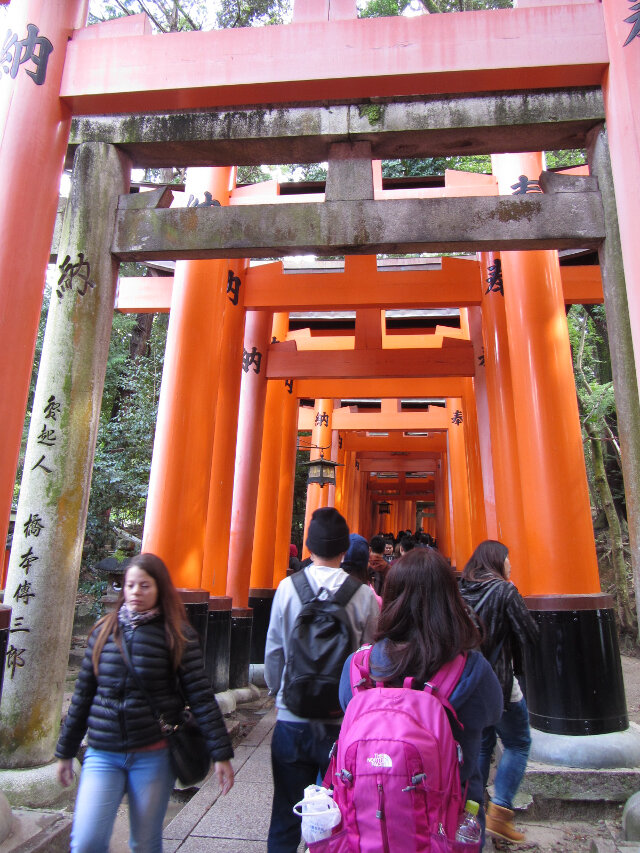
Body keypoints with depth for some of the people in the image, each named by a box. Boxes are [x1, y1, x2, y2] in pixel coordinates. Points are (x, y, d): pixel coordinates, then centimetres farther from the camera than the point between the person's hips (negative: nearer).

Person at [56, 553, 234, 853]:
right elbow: (83, 694, 10)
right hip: (102, 754, 2)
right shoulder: (104, 631, 3)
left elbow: (201, 697, -8)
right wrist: (65, 751, 13)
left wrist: (221, 753, -10)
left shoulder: (176, 636, -7)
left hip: (153, 755, -2)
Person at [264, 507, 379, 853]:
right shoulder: (364, 594, -10)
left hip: (293, 719, 1)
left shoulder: (287, 588, -8)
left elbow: (273, 651, -1)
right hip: (344, 721, 0)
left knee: (286, 817, 16)